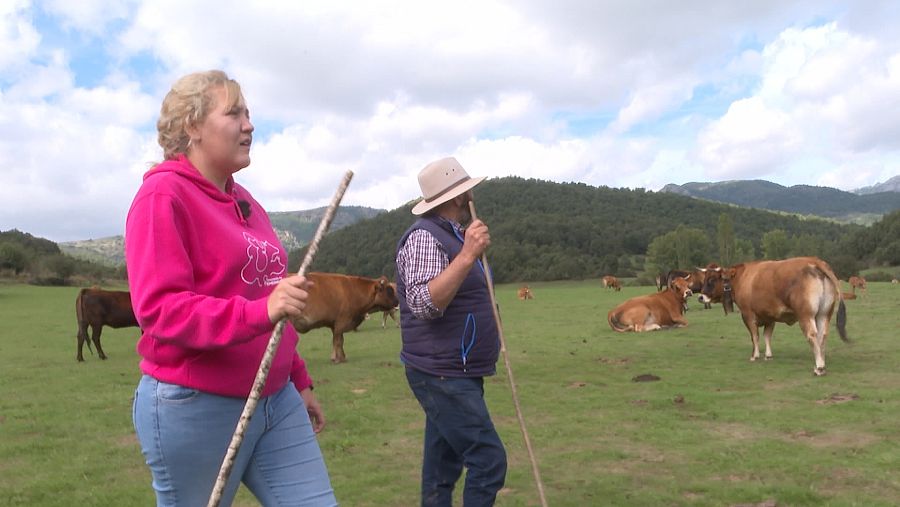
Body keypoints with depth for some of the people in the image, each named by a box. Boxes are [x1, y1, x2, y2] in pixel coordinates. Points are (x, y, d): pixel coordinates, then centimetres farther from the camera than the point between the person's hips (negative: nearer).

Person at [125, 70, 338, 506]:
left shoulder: (244, 201, 13)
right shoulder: (163, 195, -11)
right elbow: (159, 307, -21)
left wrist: (298, 381, 21)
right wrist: (261, 311, -33)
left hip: (277, 400, 7)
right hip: (194, 408, -7)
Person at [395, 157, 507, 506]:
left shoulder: (451, 235, 15)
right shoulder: (425, 237, -15)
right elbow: (424, 303, -29)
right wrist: (468, 255, -33)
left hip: (454, 374, 10)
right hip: (442, 375, -10)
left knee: (443, 465, 14)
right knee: (488, 459, -8)